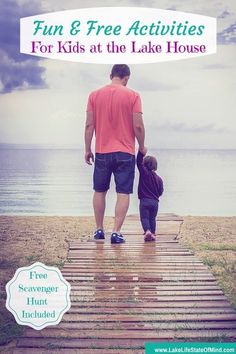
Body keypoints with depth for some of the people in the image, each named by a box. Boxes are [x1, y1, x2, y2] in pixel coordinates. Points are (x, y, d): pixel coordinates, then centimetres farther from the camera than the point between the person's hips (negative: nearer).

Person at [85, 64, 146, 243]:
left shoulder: (94, 95, 3)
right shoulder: (133, 95, -4)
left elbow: (89, 125, 1)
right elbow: (138, 126, -8)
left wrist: (88, 150, 8)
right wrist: (142, 147, 7)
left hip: (102, 152, 3)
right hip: (125, 153, -2)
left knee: (100, 191, 15)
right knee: (123, 193, 3)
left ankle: (99, 230, 20)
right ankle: (116, 232, -2)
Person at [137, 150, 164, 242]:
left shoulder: (144, 173, -5)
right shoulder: (158, 178, 5)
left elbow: (139, 162, -8)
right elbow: (160, 192, 10)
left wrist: (141, 152, -8)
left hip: (144, 201, -4)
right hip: (155, 201, 4)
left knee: (144, 217, -3)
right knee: (152, 218, 14)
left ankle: (147, 231, -23)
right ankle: (153, 233, 11)